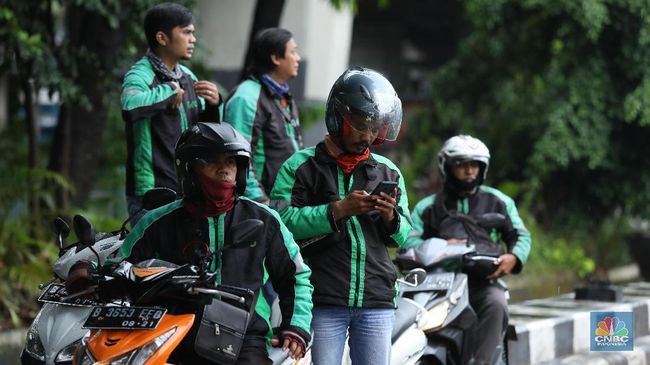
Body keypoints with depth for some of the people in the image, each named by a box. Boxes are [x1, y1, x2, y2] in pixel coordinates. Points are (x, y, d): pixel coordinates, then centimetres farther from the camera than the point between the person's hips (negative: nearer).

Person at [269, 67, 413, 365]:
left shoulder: (389, 172, 17)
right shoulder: (301, 165, 3)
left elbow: (403, 238, 15)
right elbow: (282, 222, -11)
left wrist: (390, 217, -6)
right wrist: (337, 210, -17)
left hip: (376, 302, 4)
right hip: (323, 301, -4)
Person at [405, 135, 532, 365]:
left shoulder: (498, 201, 19)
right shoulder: (429, 206, 17)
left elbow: (521, 235, 16)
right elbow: (409, 240, 4)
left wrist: (514, 257, -7)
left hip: (483, 282, 0)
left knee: (496, 303, -35)